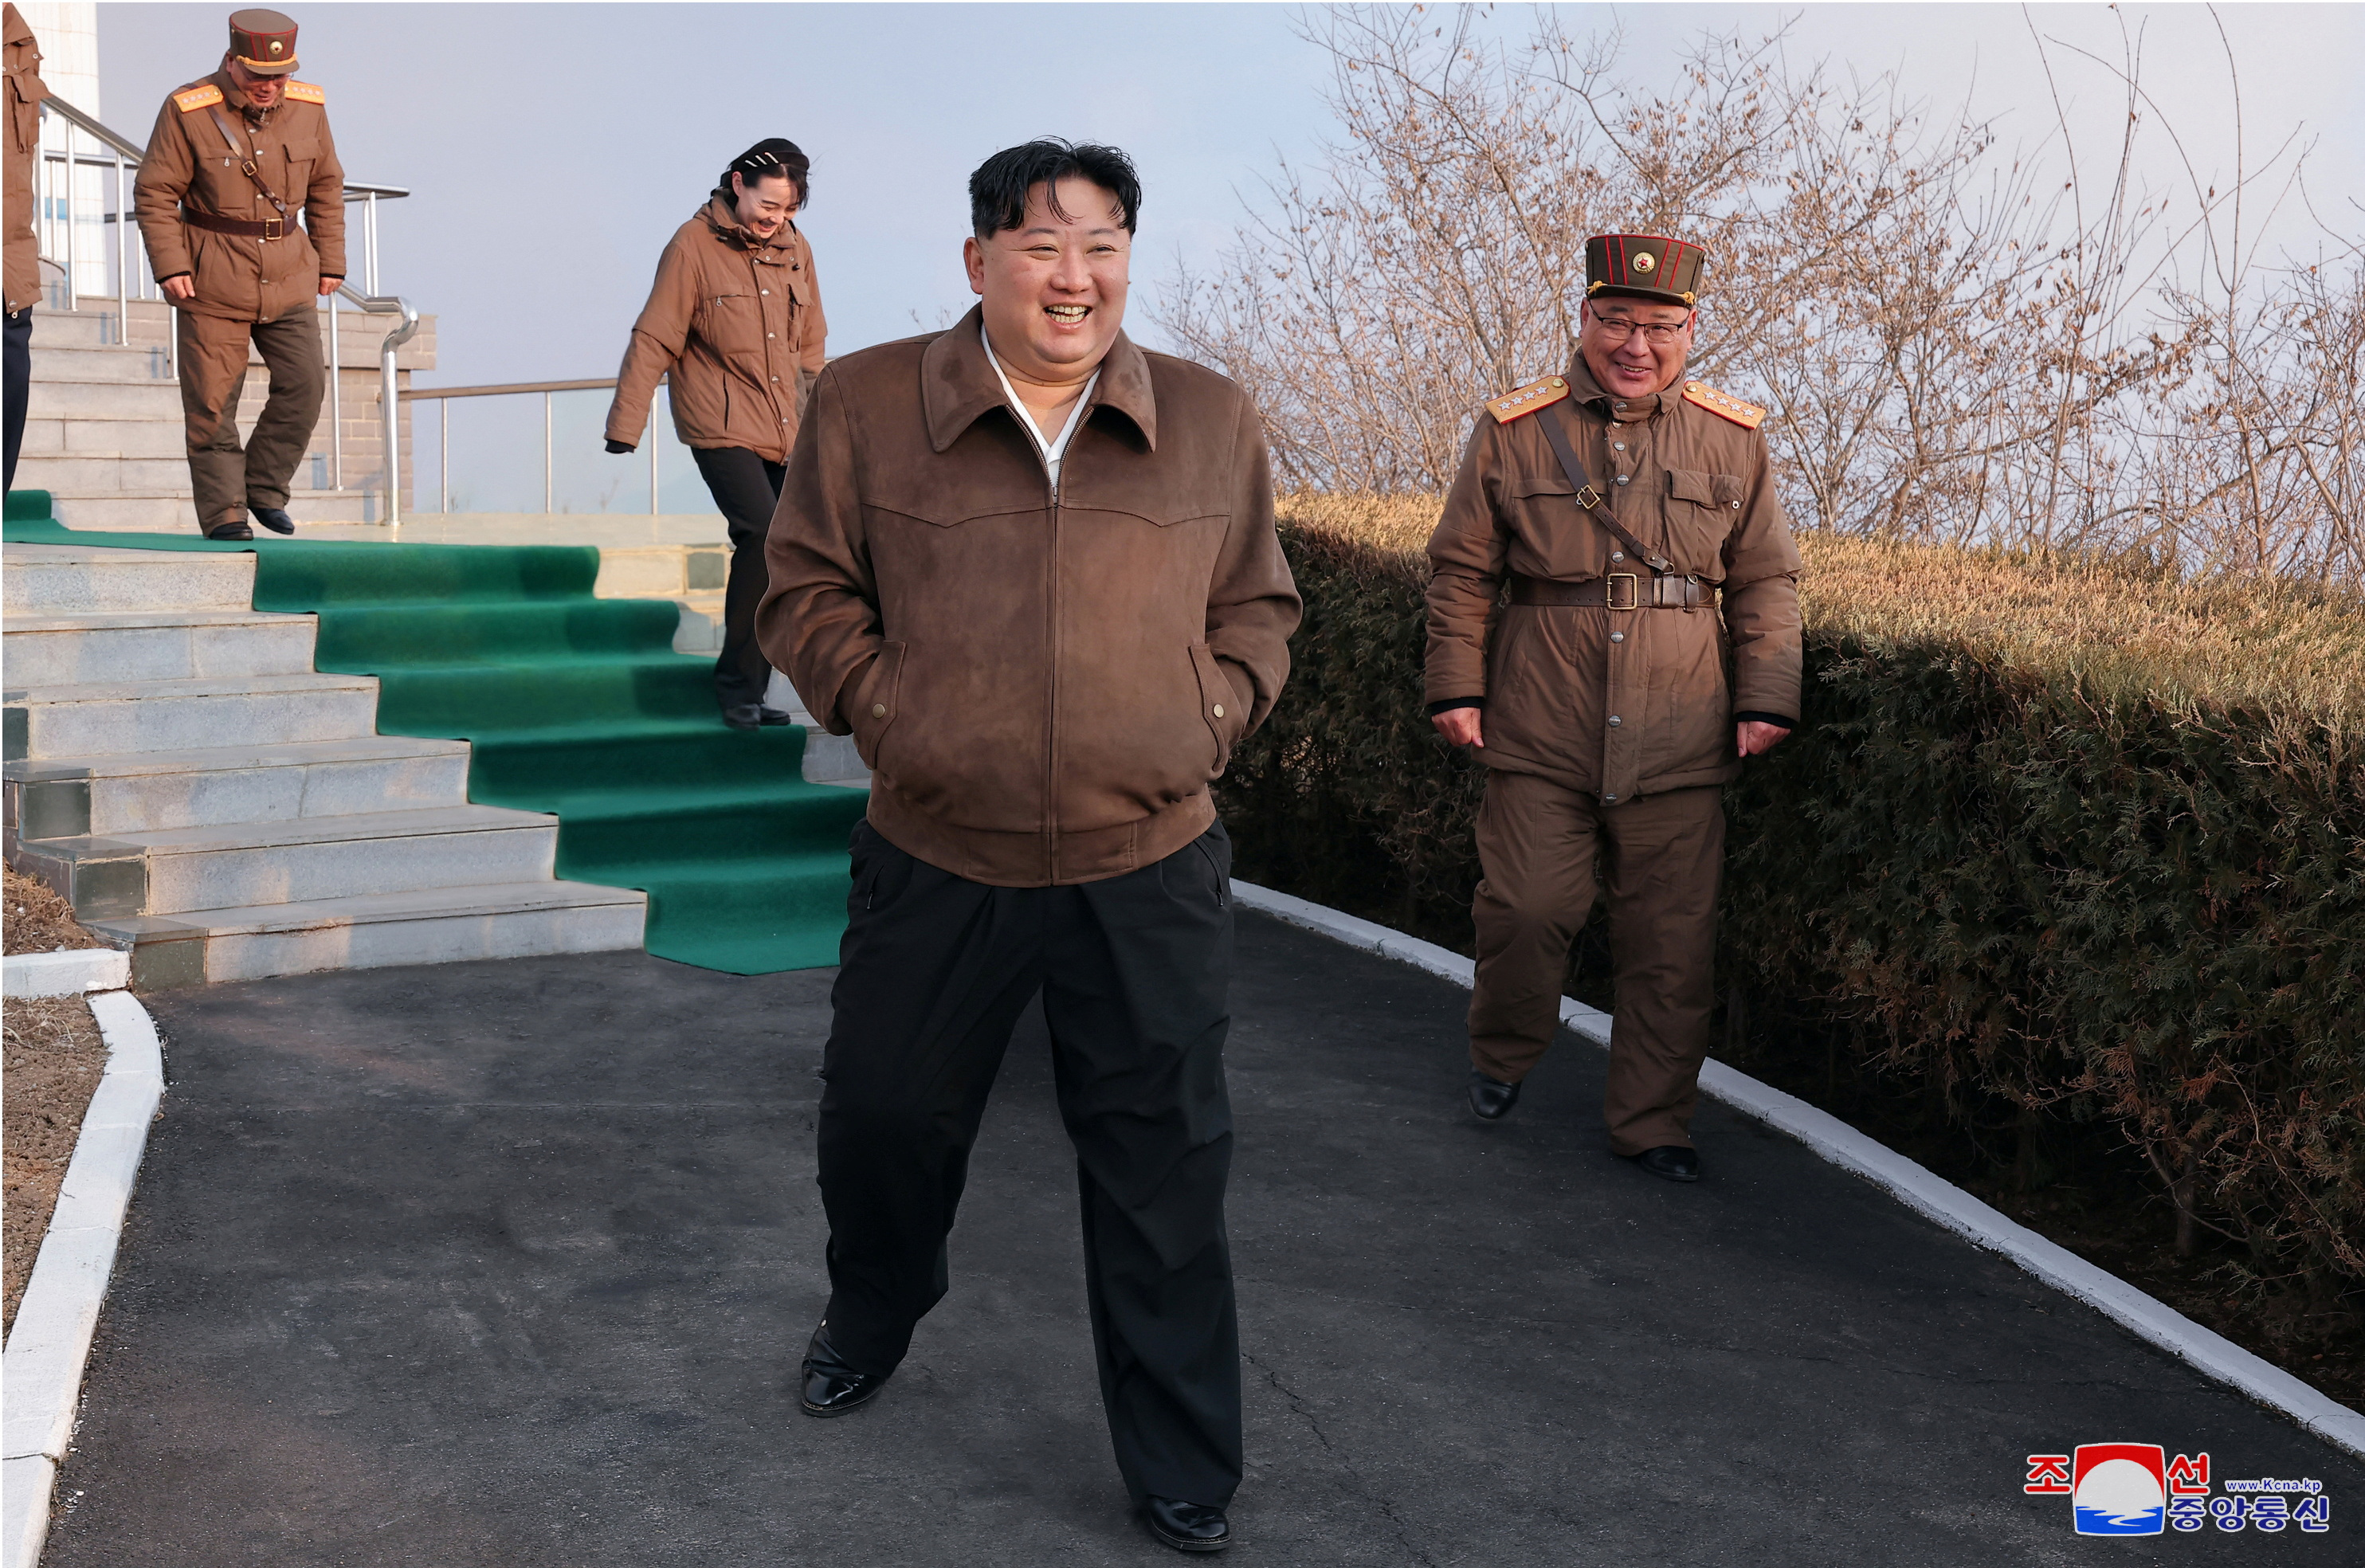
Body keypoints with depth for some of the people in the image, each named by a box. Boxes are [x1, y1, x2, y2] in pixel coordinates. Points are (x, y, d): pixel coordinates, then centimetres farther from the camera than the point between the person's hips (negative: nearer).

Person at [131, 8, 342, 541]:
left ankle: (265, 487, 12)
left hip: (288, 275, 3)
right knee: (213, 398, -1)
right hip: (211, 278, -3)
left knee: (304, 383, -7)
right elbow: (155, 193, -6)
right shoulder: (187, 111, -10)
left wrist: (330, 262, 11)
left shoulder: (308, 107, 1)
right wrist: (169, 266, -14)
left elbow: (326, 188, 13)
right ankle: (223, 511, 9)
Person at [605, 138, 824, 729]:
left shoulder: (796, 251, 10)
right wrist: (625, 424, -10)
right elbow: (653, 341, -8)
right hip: (721, 429, -6)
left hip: (784, 433, 6)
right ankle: (739, 686, -10)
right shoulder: (694, 245, -7)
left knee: (772, 550, 7)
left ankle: (747, 691, 19)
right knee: (765, 535, -22)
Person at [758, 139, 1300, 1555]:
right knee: (882, 1118, 18)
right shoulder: (867, 405, -4)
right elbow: (807, 587, 4)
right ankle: (873, 1317, 53)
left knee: (1164, 1172, 8)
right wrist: (877, 700, -7)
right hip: (935, 863, 0)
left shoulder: (1215, 422, 1)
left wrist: (1212, 712, -3)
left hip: (1151, 871, 0)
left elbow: (1260, 607, 11)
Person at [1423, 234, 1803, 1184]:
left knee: (1672, 942, 5)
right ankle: (1502, 1056, 31)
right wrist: (1456, 687, 2)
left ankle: (1653, 1122, 21)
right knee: (1527, 908, 1)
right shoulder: (1512, 433, 1)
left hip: (1679, 746, 2)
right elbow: (1460, 571, 6)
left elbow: (1767, 582, 11)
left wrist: (1766, 700, 3)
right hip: (1541, 738, -1)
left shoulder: (1733, 442, 6)